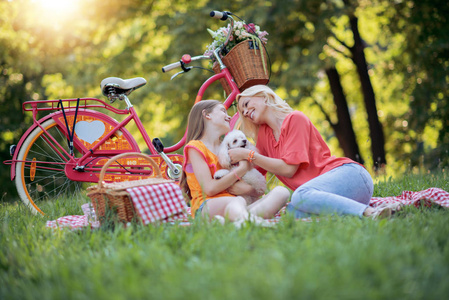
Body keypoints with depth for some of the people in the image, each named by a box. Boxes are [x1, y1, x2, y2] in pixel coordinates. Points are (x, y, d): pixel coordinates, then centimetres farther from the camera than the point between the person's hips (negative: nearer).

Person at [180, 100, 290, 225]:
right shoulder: (195, 147, 6)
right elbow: (210, 189, -8)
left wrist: (246, 188, -5)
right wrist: (242, 169, -2)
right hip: (207, 206, -7)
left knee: (281, 191, -16)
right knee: (238, 201, -38)